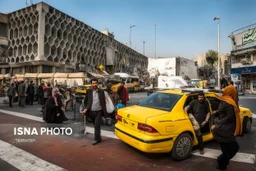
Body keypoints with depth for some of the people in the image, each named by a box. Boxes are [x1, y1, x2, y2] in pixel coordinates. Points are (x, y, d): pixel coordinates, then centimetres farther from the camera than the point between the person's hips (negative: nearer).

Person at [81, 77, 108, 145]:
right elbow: (85, 101, 8)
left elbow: (103, 102, 1)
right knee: (96, 125, 15)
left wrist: (105, 112, -3)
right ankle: (99, 138, 29)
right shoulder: (88, 91, 1)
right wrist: (85, 108, -8)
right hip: (91, 112, 2)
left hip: (99, 111, -2)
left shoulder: (101, 91, -1)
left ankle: (96, 139, 8)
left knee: (97, 125, -6)